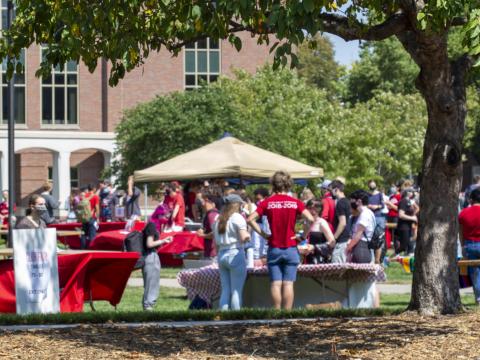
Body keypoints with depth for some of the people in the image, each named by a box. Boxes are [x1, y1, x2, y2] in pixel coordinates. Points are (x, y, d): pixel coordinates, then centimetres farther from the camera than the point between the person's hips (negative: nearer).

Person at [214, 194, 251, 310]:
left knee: (225, 290, 9)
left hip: (221, 255, 6)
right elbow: (244, 238, -15)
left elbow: (216, 242, 15)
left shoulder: (218, 219, 13)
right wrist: (248, 235, 5)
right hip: (235, 254, -6)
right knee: (236, 291, -4)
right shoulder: (237, 218, -7)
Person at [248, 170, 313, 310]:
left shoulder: (267, 202, 0)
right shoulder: (295, 202, -2)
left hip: (274, 248, 0)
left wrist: (263, 234, -1)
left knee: (275, 284, 3)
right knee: (288, 284, 1)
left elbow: (250, 219, -8)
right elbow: (310, 219, -12)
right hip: (291, 248, 0)